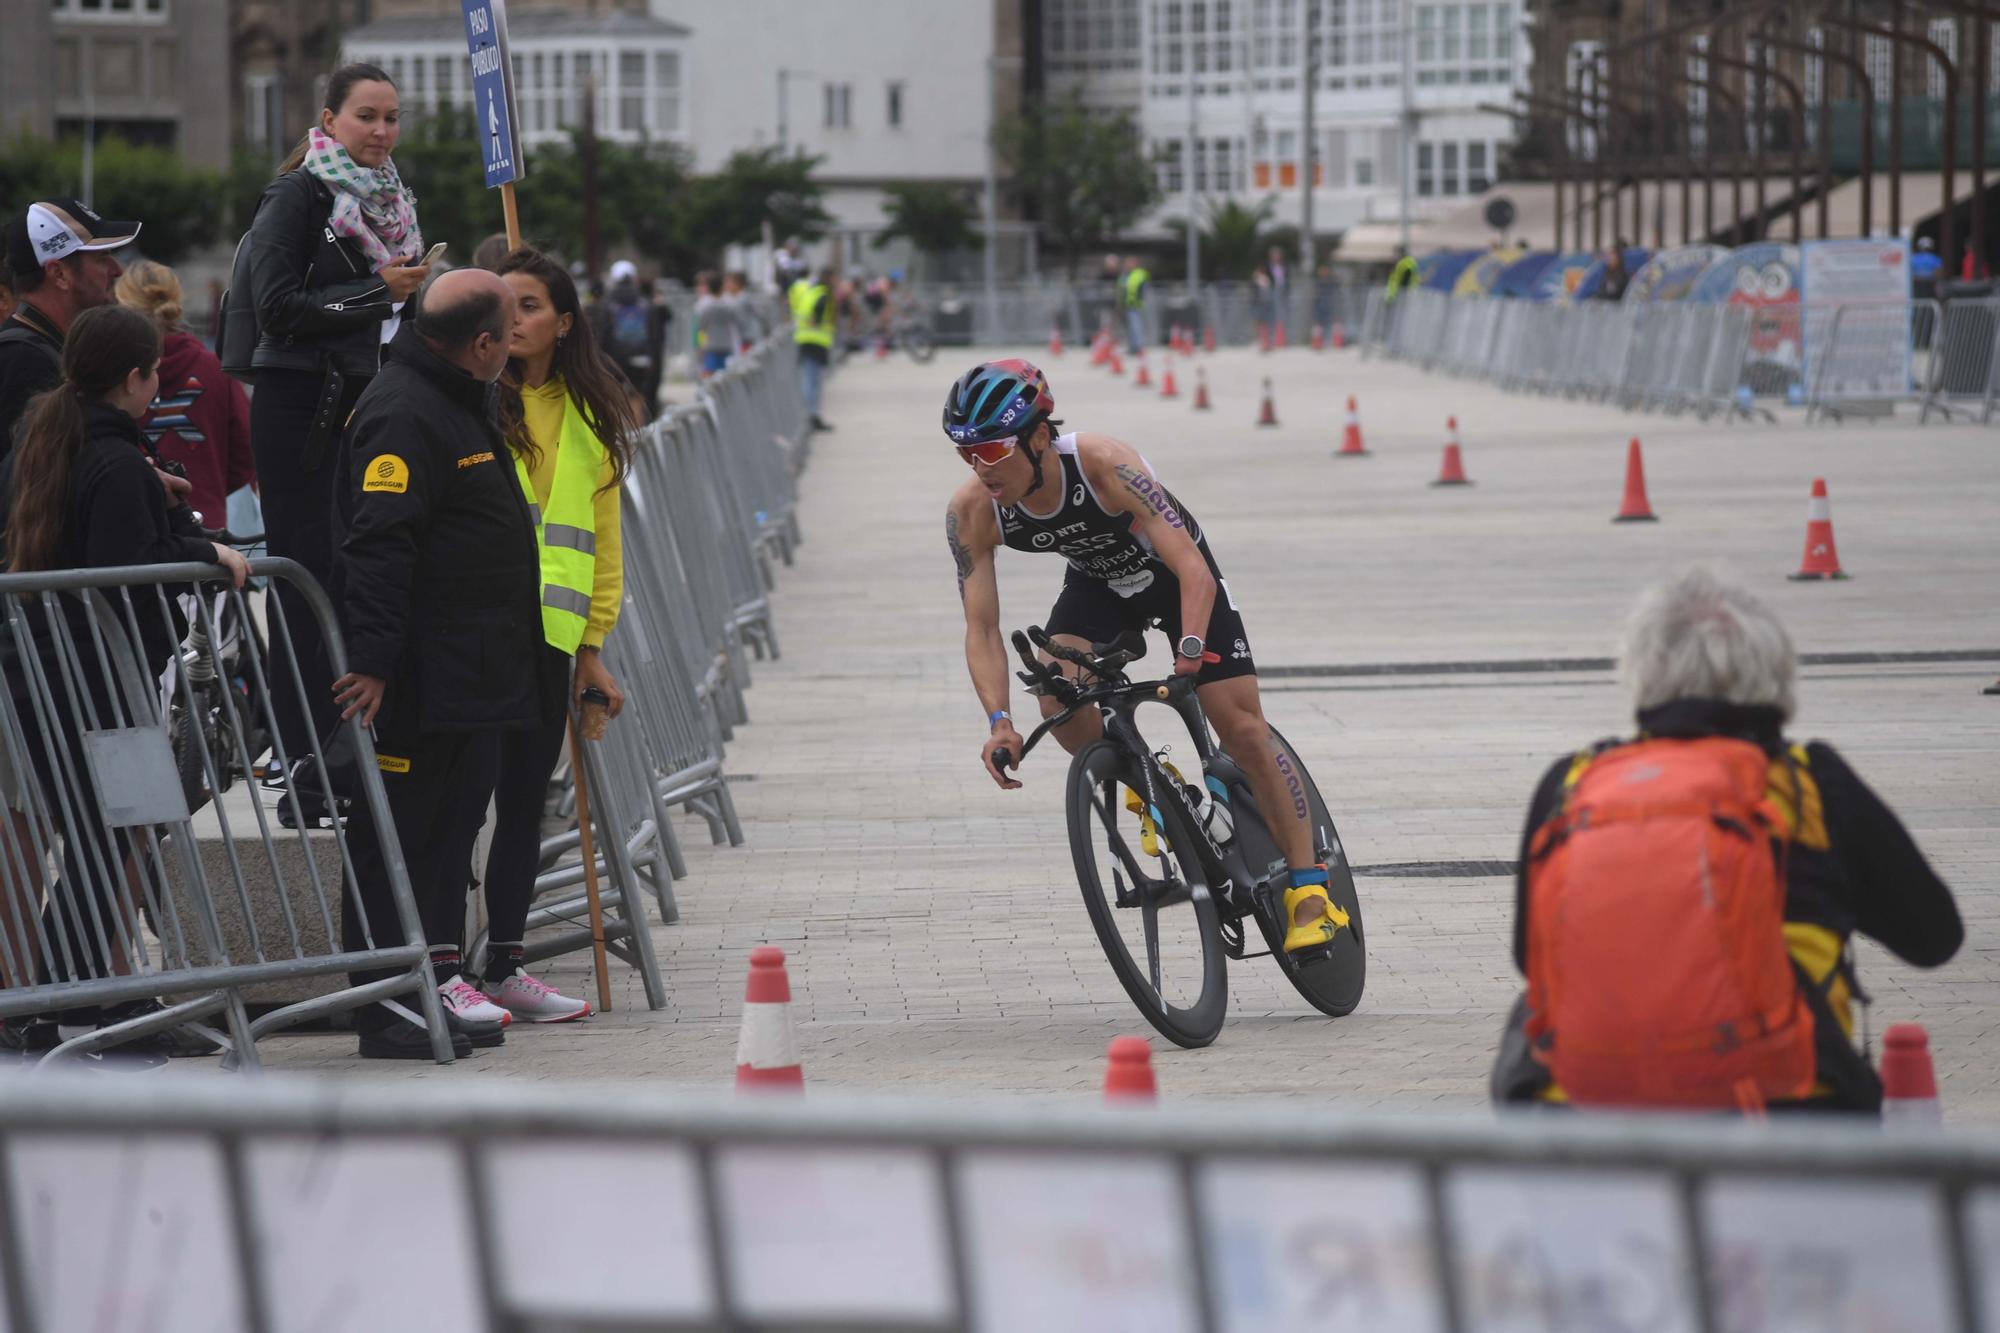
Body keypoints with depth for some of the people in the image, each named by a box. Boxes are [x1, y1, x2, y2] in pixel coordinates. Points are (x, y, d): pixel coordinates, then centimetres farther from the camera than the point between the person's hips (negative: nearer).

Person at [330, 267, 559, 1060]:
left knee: (452, 832, 13)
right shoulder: (403, 415, -16)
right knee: (399, 838, -6)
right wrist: (372, 662, -29)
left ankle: (434, 989, 18)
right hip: (420, 684, -10)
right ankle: (383, 1006, -5)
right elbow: (378, 545, -23)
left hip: (473, 681, 11)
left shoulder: (458, 404, 18)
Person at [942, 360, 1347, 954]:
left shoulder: (1103, 463, -39)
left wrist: (1189, 656, -56)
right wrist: (999, 722, -37)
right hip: (1098, 582, 3)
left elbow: (1194, 573, -41)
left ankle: (1308, 887, 2)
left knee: (1242, 729, -12)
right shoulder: (972, 511, -27)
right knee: (1058, 702, -24)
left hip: (1175, 573, -3)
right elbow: (981, 627, -23)